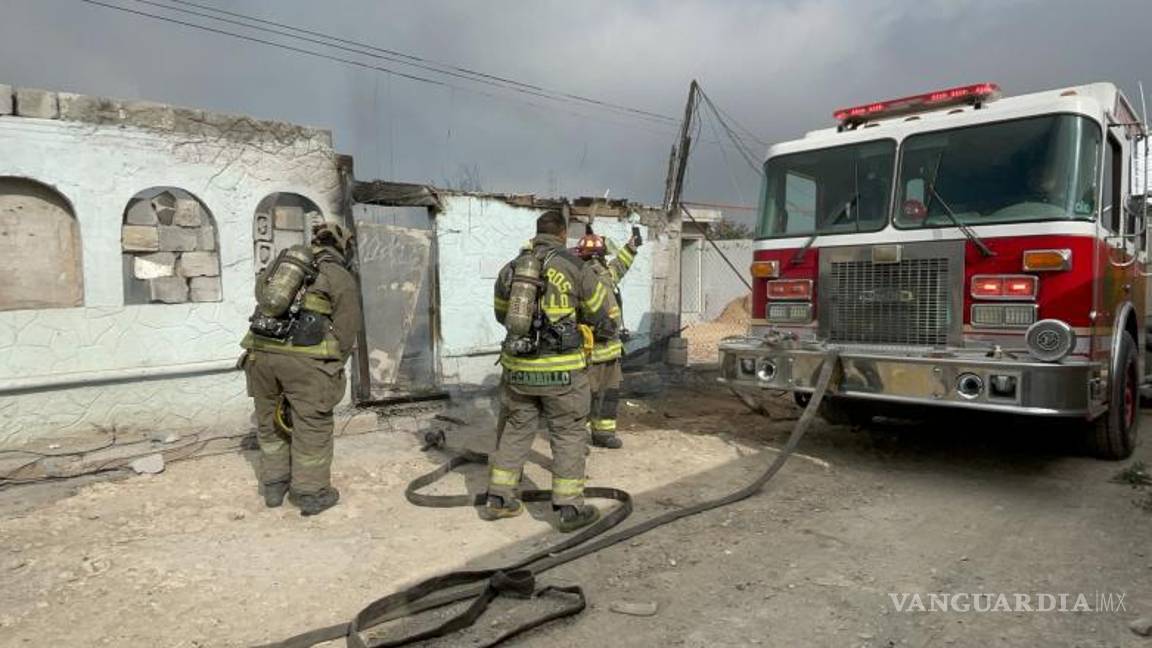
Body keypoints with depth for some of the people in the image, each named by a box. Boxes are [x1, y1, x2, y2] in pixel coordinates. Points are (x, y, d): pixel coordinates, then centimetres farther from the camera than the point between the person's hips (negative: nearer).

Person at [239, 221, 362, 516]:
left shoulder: (285, 259, 19)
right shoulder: (341, 277, 5)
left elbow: (260, 290, 29)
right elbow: (347, 330, 2)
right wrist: (333, 369, 12)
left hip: (261, 350, 5)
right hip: (304, 356, -5)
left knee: (270, 422, 21)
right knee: (312, 426, 9)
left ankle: (273, 486, 33)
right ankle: (311, 493, 18)